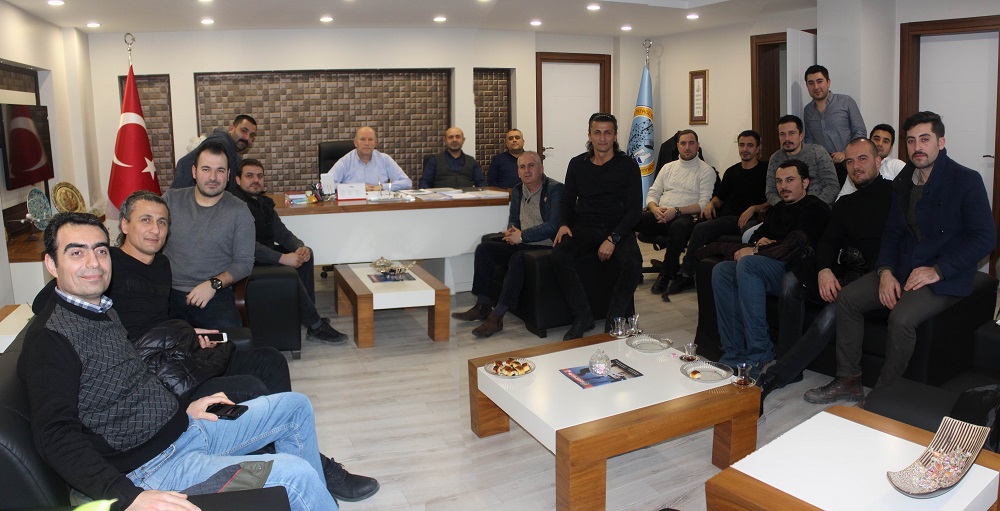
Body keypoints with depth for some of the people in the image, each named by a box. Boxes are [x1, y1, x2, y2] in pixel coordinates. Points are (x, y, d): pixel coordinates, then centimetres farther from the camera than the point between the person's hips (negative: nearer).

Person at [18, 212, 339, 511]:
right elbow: (56, 437, -27)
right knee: (294, 473, -23)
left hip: (184, 427, 10)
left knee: (296, 405, 16)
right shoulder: (50, 338, -18)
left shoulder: (102, 310, 11)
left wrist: (184, 408, 11)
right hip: (150, 468, -10)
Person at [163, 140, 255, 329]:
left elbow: (244, 262, 3)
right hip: (167, 291, 2)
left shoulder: (239, 211, 4)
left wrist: (214, 284, -13)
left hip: (215, 294, -2)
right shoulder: (170, 200, 11)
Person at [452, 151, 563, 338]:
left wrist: (522, 235, -17)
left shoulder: (555, 189, -9)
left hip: (545, 247, -8)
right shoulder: (517, 190, 14)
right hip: (522, 245, 8)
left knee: (518, 258, -35)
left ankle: (497, 317, -31)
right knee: (484, 248, -7)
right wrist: (512, 231, -1)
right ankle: (482, 306, -5)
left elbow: (553, 225, -19)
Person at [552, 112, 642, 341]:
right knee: (559, 256, -29)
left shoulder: (628, 165, 1)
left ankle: (613, 320, -12)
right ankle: (582, 316, -14)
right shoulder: (577, 164, 9)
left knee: (633, 263, -32)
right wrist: (564, 224, -7)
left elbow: (635, 209, -4)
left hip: (618, 228, -2)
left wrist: (613, 239, -17)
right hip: (584, 227, 2)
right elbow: (568, 201, 16)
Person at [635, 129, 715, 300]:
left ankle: (665, 275, -26)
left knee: (679, 225, -42)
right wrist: (655, 209, -6)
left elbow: (704, 204, -4)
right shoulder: (668, 167, 23)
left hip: (685, 216, -4)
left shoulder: (706, 171, 7)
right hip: (660, 214, 4)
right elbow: (652, 194, 18)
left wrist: (676, 211, -17)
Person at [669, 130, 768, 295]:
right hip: (729, 218, 5)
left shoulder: (766, 170, 7)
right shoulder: (732, 171, 24)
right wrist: (711, 204, 8)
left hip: (753, 219, -5)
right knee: (700, 228, -24)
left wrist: (754, 209, -15)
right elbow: (720, 197, 31)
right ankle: (686, 274, -18)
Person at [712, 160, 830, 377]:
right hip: (770, 268, 8)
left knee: (747, 264, -33)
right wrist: (760, 241, 5)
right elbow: (759, 234, 31)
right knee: (721, 271, -15)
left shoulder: (815, 208, -1)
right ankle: (734, 353, -21)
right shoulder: (779, 209, 25)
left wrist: (754, 251, -13)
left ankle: (760, 356, -32)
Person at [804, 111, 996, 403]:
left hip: (945, 278, -7)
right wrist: (885, 271, -4)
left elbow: (985, 238, -14)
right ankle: (848, 381, 0)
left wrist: (937, 270, -20)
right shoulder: (903, 182, 11)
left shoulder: (966, 180, -10)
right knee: (847, 298, -9)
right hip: (903, 269, 7)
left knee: (901, 317, -31)